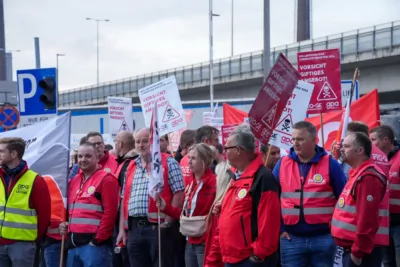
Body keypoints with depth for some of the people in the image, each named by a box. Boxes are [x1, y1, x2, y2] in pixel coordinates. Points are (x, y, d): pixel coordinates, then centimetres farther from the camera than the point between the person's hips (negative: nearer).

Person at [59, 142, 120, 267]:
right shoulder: (74, 181, 20)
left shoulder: (106, 179, -5)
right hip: (73, 244, 8)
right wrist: (63, 223, 7)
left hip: (93, 243, -8)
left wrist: (98, 239, -15)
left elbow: (110, 212, -12)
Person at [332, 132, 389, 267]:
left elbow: (367, 220, -23)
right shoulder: (358, 174, 17)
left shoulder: (367, 178, -17)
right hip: (350, 248, 11)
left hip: (361, 252, -11)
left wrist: (358, 252, -21)